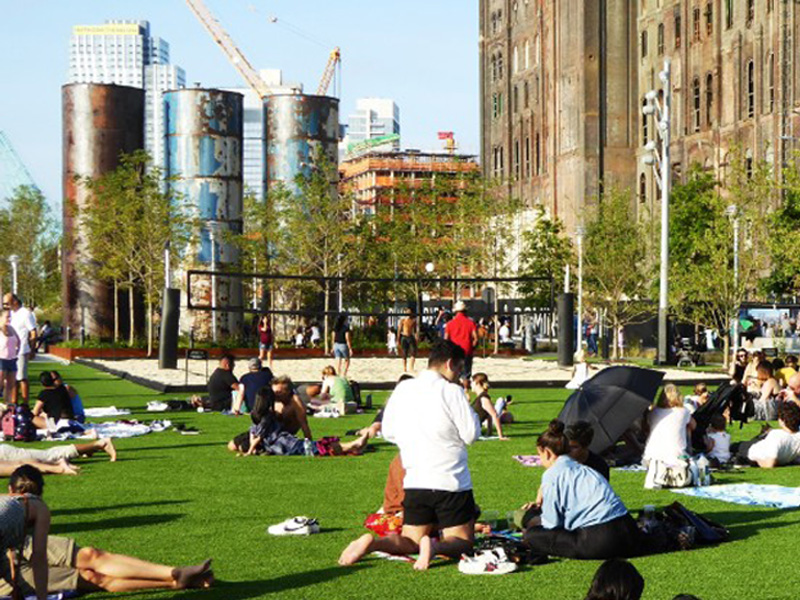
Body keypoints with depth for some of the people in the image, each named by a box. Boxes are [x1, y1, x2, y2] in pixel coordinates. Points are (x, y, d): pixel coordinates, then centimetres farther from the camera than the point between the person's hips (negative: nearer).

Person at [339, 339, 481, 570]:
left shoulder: (402, 389, 6)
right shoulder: (452, 392, -10)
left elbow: (388, 432, 12)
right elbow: (471, 434, -8)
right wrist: (467, 408, 9)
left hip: (414, 482, 5)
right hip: (451, 482, -5)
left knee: (410, 542, 13)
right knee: (462, 542, 6)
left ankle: (372, 542, -17)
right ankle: (435, 546, -27)